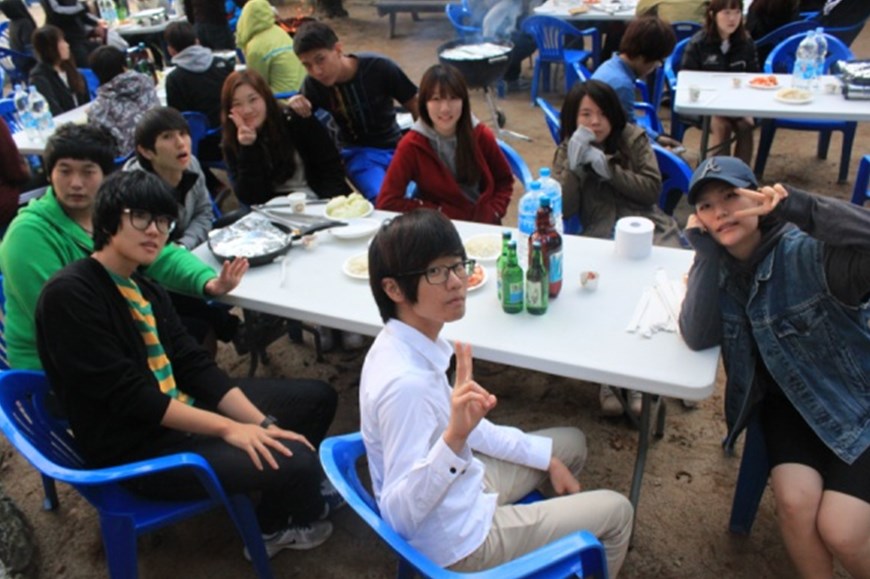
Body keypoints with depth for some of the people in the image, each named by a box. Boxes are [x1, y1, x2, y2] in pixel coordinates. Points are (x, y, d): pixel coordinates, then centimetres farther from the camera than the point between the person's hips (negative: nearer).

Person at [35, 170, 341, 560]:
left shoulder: (144, 288, 8)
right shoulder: (69, 294, -19)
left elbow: (193, 365, 2)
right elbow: (126, 394, -24)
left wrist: (261, 422, -10)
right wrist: (229, 428, -24)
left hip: (181, 408, 9)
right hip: (135, 447, -9)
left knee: (317, 397, 9)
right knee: (296, 462, -22)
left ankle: (278, 517, 25)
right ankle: (278, 525, 16)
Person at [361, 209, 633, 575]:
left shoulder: (413, 345, -7)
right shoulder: (405, 381, -36)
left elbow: (464, 424, 6)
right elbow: (399, 516, -32)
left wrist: (547, 459, 9)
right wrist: (454, 439, -45)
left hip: (458, 489, 8)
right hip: (457, 541, -8)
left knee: (571, 444, 24)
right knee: (616, 512, 6)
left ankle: (557, 540, 47)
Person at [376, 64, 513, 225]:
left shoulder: (481, 135, -4)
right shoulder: (412, 145, -10)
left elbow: (504, 181, 10)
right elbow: (387, 202, -11)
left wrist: (491, 215, -8)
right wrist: (442, 214, -12)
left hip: (484, 225, 4)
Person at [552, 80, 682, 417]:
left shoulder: (634, 138, 11)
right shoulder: (566, 151, 13)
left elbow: (652, 189, 0)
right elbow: (564, 211, 1)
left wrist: (607, 167, -8)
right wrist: (574, 165, -11)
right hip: (601, 239, 0)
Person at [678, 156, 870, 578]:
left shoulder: (807, 251, -24)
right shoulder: (719, 267, -8)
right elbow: (698, 337, -23)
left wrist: (802, 208, -46)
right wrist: (705, 254, -26)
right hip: (787, 399, 4)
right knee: (794, 501, -17)